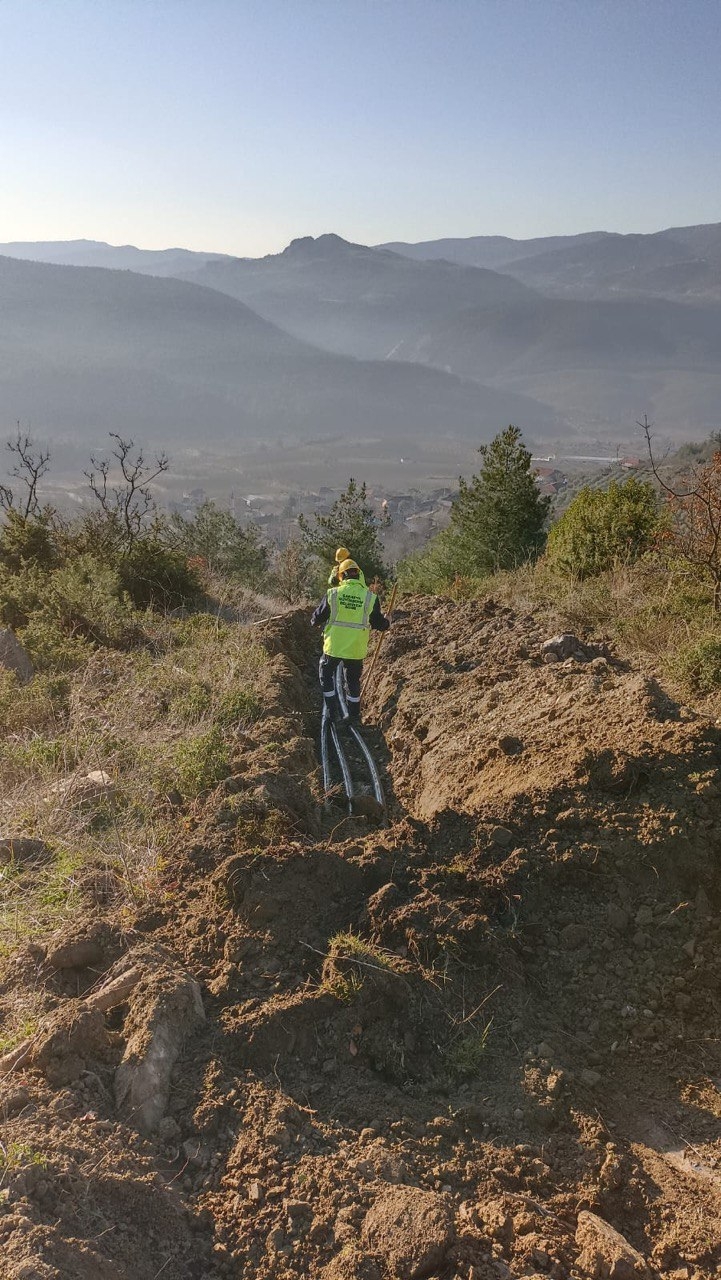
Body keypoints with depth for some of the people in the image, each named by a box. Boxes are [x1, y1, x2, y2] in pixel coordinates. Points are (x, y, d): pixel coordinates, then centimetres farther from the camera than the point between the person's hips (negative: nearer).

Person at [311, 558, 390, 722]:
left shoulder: (332, 593, -8)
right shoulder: (371, 597, -7)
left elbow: (317, 618, 0)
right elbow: (378, 624, 1)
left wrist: (315, 622, 24)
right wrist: (387, 622, 23)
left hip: (333, 647, -1)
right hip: (356, 648, 1)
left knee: (326, 674, 21)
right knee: (353, 680, 20)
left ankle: (332, 711, 19)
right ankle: (354, 714, 27)